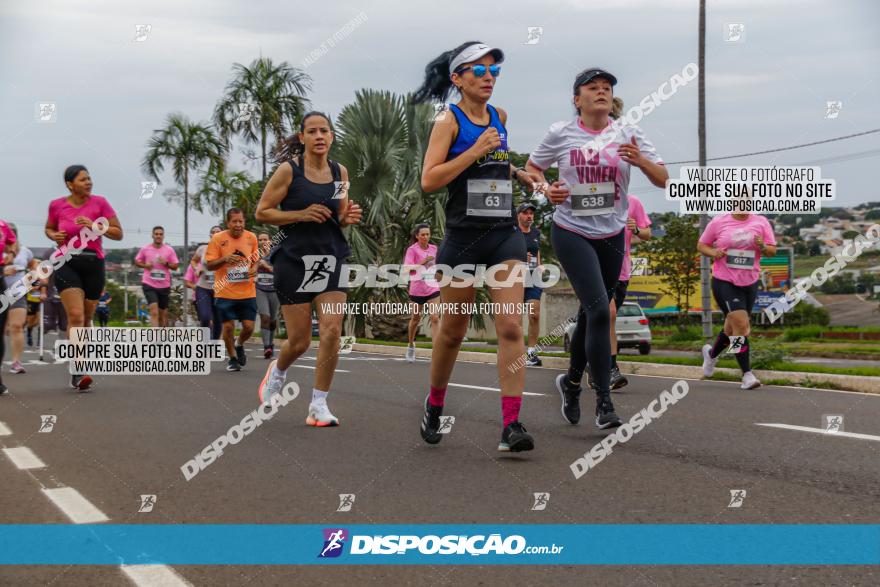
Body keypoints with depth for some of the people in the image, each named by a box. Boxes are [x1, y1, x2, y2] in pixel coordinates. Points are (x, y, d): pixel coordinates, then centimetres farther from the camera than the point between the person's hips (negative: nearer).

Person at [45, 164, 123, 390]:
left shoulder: (99, 202, -3)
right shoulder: (57, 205, 0)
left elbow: (118, 233, -3)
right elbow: (49, 228, 19)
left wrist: (93, 226, -17)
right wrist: (54, 236, -5)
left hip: (94, 264, 2)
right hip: (67, 264, -2)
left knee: (86, 318, 12)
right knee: (75, 316, -18)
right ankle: (77, 372, -22)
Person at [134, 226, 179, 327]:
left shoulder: (169, 250, 3)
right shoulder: (145, 249, 2)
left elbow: (176, 266, 4)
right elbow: (136, 261, 13)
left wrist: (166, 264, -15)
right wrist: (144, 265, -7)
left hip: (164, 285, 2)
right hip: (149, 285, -2)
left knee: (163, 314, 13)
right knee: (154, 312, -17)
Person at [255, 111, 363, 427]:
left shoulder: (340, 172, 7)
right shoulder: (289, 170, -6)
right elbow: (262, 212, -5)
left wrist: (348, 217, -5)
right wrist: (301, 214, -17)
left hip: (331, 258, 3)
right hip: (295, 259, -3)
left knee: (332, 329, -11)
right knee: (299, 340, 1)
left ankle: (318, 406, 0)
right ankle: (277, 371, 37)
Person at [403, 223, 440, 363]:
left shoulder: (434, 248, 5)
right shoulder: (412, 250, -8)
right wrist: (423, 262, -29)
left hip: (433, 289, 2)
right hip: (416, 291, -2)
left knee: (435, 318, -14)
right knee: (415, 319, 13)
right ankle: (411, 346, 37)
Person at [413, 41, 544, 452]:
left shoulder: (500, 118, 12)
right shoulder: (449, 121, -4)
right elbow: (428, 181, -15)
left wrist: (515, 173, 16)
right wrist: (476, 151, -18)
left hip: (505, 236, 3)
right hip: (462, 237, -3)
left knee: (511, 327, -10)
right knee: (453, 331, 10)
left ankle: (511, 425, -11)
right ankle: (434, 405, 33)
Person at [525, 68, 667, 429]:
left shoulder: (628, 134, 0)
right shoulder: (561, 134, -4)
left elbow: (663, 180, -2)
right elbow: (531, 168, 10)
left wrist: (640, 160, -21)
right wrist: (547, 190, -10)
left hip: (612, 236, 4)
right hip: (571, 233, -3)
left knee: (592, 312, 13)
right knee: (599, 311, -17)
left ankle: (572, 381, 37)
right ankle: (603, 403, -11)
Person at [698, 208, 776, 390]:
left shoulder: (761, 222, 2)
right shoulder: (718, 222, -2)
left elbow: (772, 251, 4)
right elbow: (701, 245, 8)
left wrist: (762, 247, -18)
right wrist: (713, 252, -13)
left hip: (750, 283, 4)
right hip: (724, 282, -4)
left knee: (733, 327, 17)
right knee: (741, 324, -17)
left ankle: (711, 354, 46)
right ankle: (747, 374, -11)